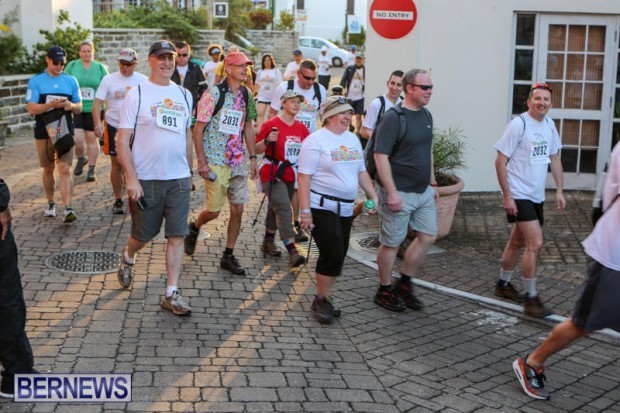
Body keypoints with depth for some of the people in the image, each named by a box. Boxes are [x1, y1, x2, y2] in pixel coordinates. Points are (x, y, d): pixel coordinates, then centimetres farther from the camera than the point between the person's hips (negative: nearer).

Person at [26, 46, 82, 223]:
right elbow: (31, 108, -8)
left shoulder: (71, 81, 7)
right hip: (44, 132, 0)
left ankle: (68, 208, -13)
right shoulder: (36, 81, -1)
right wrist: (51, 105, -24)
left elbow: (79, 107, 10)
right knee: (48, 169, 12)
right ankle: (50, 203, 29)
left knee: (65, 170, -8)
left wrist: (71, 105, -13)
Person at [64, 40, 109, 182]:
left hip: (93, 110, 1)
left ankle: (92, 169, 16)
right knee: (77, 139, -8)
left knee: (92, 139, 4)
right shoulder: (72, 66, 2)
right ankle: (81, 159, 23)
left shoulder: (100, 68, 4)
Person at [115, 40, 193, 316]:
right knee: (143, 234, 9)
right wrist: (132, 179, -16)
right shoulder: (137, 94, -6)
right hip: (146, 179, -3)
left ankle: (171, 294, 8)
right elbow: (122, 140, -9)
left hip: (179, 179, 4)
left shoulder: (184, 94, 9)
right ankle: (128, 258, 43)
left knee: (177, 236, 1)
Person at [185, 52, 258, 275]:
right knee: (214, 210, -1)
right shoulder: (214, 94, -13)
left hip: (237, 161, 6)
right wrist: (201, 162, -15)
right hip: (215, 162, -6)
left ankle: (228, 256, 16)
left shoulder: (246, 95, 6)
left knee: (238, 209, 4)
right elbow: (198, 129, -11)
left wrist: (252, 158, 10)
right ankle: (194, 228, 33)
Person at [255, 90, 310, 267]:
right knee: (283, 208, -16)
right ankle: (292, 250, -20)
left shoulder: (302, 128, 7)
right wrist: (267, 140, -25)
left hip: (291, 175, 6)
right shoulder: (271, 124, -9)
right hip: (272, 174, -6)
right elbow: (257, 149, -6)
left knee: (277, 208, 18)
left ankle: (268, 241, 33)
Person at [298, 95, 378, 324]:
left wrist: (373, 196, 11)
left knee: (338, 256, 8)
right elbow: (304, 178, -13)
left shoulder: (353, 139, 14)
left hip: (345, 209, 7)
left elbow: (361, 172, 22)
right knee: (333, 253, -13)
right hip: (321, 207, -7)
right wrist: (305, 211, -18)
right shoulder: (316, 140, -9)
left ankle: (324, 298, 21)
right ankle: (322, 300, 3)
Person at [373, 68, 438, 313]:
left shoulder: (426, 115, 9)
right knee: (391, 242, 4)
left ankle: (404, 284, 24)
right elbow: (380, 156, -19)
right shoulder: (393, 118, -15)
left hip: (423, 191, 8)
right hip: (399, 192, -8)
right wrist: (391, 192, -22)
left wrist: (433, 183, 17)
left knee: (428, 236, 9)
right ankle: (385, 291, 20)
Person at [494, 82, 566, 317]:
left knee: (518, 242, 18)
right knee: (535, 244, -13)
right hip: (518, 195, -8)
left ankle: (503, 285, 35)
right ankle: (531, 299, -4)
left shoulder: (549, 125, 8)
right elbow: (500, 161, -14)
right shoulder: (519, 124, -14)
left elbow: (554, 158, 18)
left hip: (537, 196, 8)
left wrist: (559, 190, 11)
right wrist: (507, 196, -16)